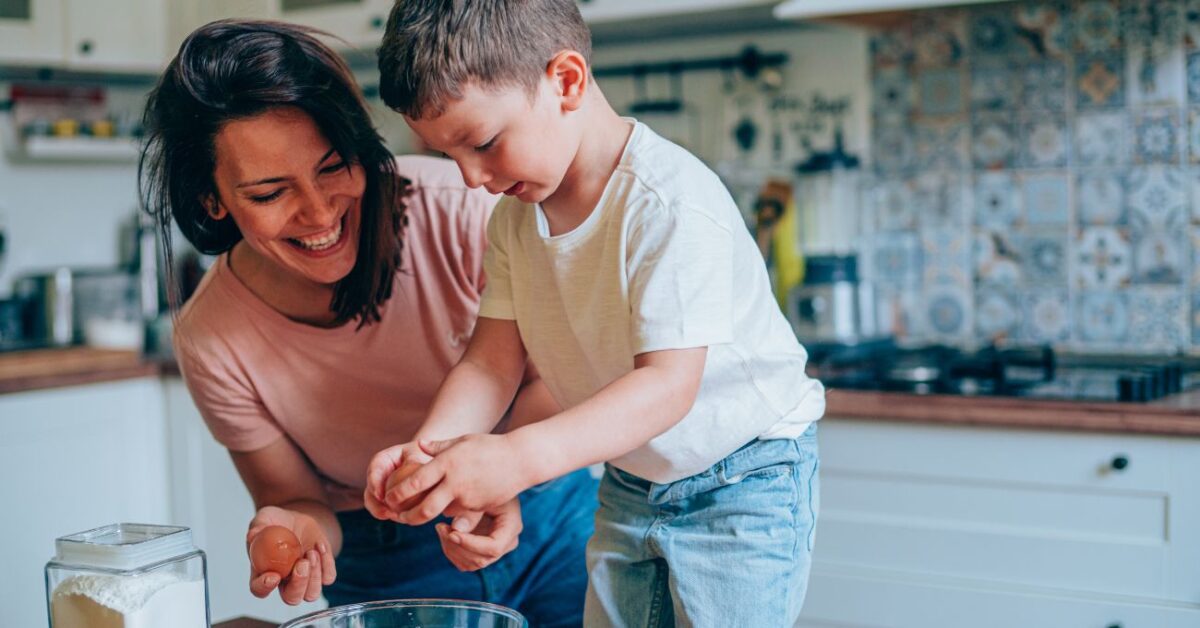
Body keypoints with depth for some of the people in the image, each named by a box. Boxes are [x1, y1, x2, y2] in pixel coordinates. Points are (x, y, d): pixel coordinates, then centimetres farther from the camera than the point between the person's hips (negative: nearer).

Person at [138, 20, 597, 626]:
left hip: (543, 516, 0)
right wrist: (299, 530, -32)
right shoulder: (211, 342, -20)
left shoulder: (459, 207, -25)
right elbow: (296, 498, -8)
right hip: (385, 573, 0)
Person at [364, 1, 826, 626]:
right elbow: (491, 362, -6)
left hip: (746, 482, -7)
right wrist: (427, 448, -26)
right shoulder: (514, 220, -3)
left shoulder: (673, 204, -29)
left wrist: (518, 457, -44)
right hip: (628, 488, 7)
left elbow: (668, 384, -34)